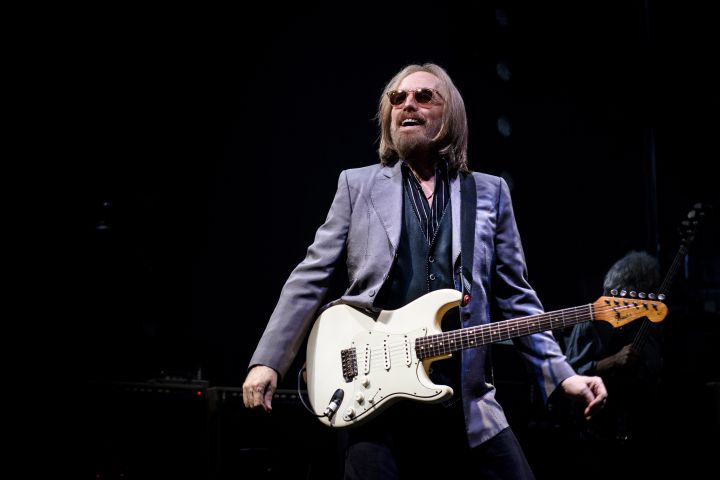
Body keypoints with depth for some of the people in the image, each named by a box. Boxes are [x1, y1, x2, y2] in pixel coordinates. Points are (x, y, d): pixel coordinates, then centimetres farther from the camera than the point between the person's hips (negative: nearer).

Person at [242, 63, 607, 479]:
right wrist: (267, 362, -3)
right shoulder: (358, 185, 9)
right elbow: (312, 278, 5)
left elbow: (515, 295, 11)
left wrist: (562, 375, 1)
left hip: (465, 395, 2)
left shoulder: (489, 193, 12)